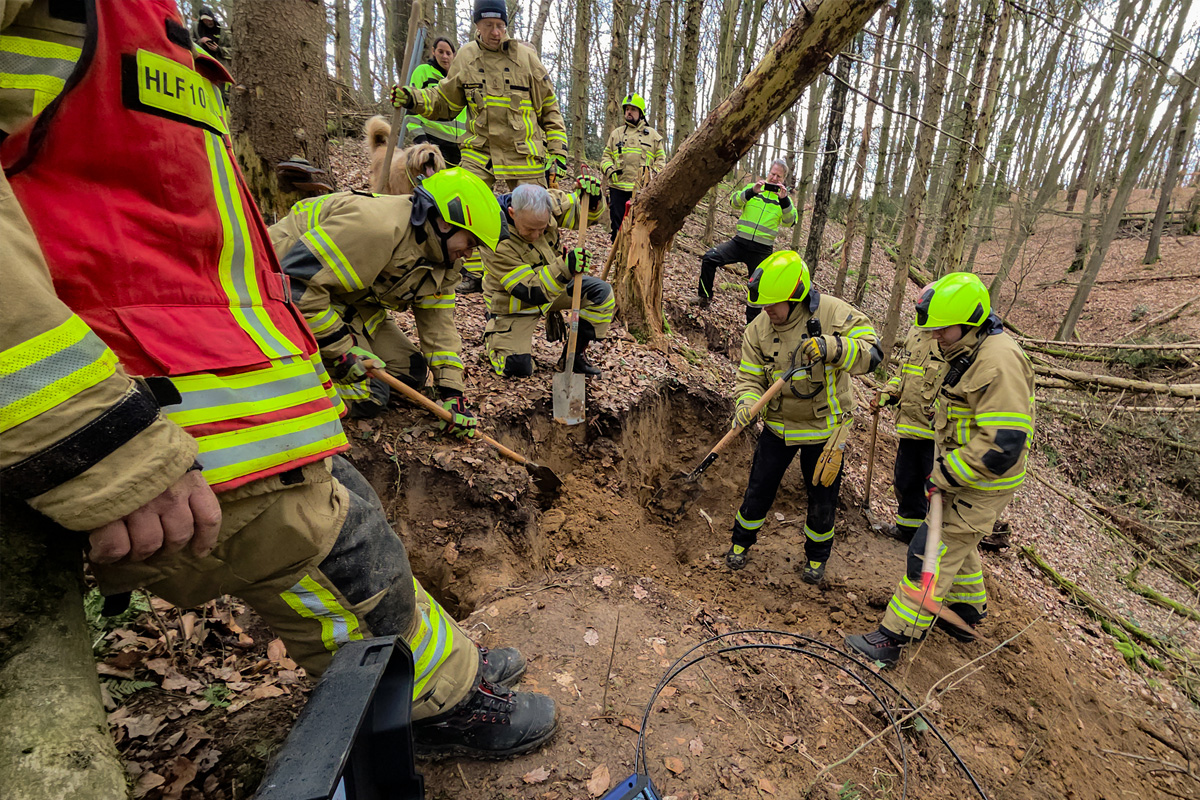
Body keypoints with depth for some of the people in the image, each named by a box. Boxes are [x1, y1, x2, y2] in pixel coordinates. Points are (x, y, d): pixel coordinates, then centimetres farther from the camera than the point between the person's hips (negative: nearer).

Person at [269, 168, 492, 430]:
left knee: (411, 372, 6)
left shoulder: (443, 261, -2)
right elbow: (296, 281, -33)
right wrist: (342, 350, -28)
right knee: (366, 398, -14)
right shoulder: (377, 226, -32)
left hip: (350, 305, 9)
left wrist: (452, 394, -8)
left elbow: (438, 324, -1)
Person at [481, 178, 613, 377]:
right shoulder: (497, 243, -34)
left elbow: (581, 212, -2)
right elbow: (530, 292, -35)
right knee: (517, 368, -16)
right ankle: (495, 338, 20)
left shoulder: (549, 202, -19)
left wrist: (591, 199, -27)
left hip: (555, 284, 6)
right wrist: (564, 268, -48)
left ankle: (574, 355, 2)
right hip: (516, 304, -5)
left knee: (602, 294, -13)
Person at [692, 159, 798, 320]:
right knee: (709, 258, -18)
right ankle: (705, 296, -3)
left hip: (762, 251, 0)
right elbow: (735, 203, -7)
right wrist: (752, 191, -23)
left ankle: (751, 323, 23)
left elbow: (790, 221, -8)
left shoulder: (784, 198, 7)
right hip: (740, 241, 0)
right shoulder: (752, 188, 9)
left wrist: (784, 199, -23)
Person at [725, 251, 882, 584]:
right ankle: (741, 542, 35)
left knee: (822, 497, 12)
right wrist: (748, 402, -26)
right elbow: (750, 375, -5)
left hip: (824, 427, -1)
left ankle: (817, 556, 38)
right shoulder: (758, 329, -10)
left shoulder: (833, 313, -18)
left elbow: (872, 353, -20)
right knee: (759, 489, 8)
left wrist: (832, 348, -38)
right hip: (778, 425, 2)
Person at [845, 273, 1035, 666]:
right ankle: (966, 614, 47)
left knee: (931, 554, -5)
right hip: (962, 474, 10)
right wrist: (944, 467, 19)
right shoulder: (968, 352, 6)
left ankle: (893, 638, 5)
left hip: (981, 485, -10)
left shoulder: (999, 362, -27)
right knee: (956, 543, 25)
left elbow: (1002, 446, -30)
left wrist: (943, 475, -23)